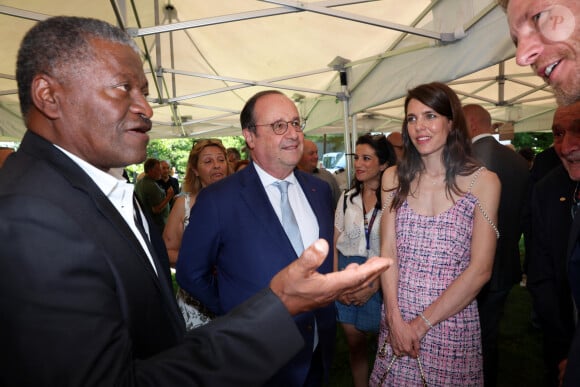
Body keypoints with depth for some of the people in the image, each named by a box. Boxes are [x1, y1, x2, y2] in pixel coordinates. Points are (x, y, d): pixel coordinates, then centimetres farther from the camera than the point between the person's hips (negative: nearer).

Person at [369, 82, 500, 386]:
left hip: (453, 319, -2)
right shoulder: (394, 178, 0)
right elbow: (388, 252, -2)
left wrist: (422, 324, -12)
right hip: (396, 319, 2)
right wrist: (395, 319, -11)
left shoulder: (483, 181, -7)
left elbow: (480, 269, -11)